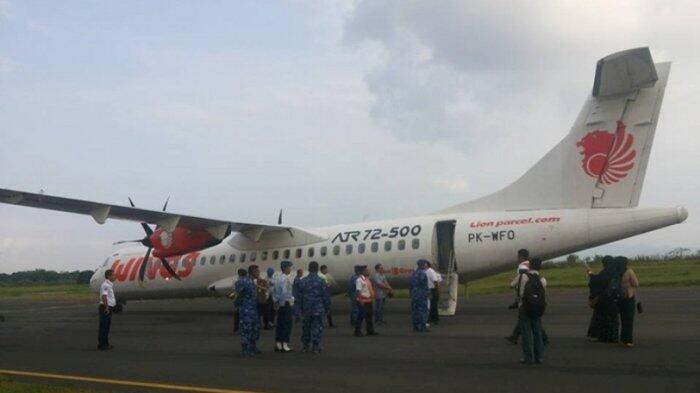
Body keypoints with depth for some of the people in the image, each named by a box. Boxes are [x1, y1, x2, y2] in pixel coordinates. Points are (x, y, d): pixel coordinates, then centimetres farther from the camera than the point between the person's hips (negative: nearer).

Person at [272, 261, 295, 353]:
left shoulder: (276, 277, 10)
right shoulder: (286, 278, -16)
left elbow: (273, 290, 14)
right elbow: (285, 292, -24)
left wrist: (276, 301, 17)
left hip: (279, 304, 8)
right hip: (286, 303, -8)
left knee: (279, 324, 13)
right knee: (287, 324, -3)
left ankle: (278, 344, 17)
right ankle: (285, 345, -3)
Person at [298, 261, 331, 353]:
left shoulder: (303, 281, 2)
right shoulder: (321, 281, -8)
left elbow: (300, 295, 5)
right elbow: (325, 296, -5)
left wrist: (301, 307, 13)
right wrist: (327, 307, 6)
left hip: (307, 309, 3)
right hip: (318, 308, -3)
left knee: (306, 327, 13)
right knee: (317, 327, 1)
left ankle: (305, 345, 18)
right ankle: (316, 346, -1)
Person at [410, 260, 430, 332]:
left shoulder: (414, 273, 13)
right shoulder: (422, 273, -14)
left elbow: (411, 285, 16)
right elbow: (424, 285, -17)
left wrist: (411, 293, 21)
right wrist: (428, 292, -10)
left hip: (414, 294, 9)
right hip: (421, 294, -9)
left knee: (415, 310, 8)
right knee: (423, 310, -5)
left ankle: (415, 326, 10)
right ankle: (423, 327, -6)